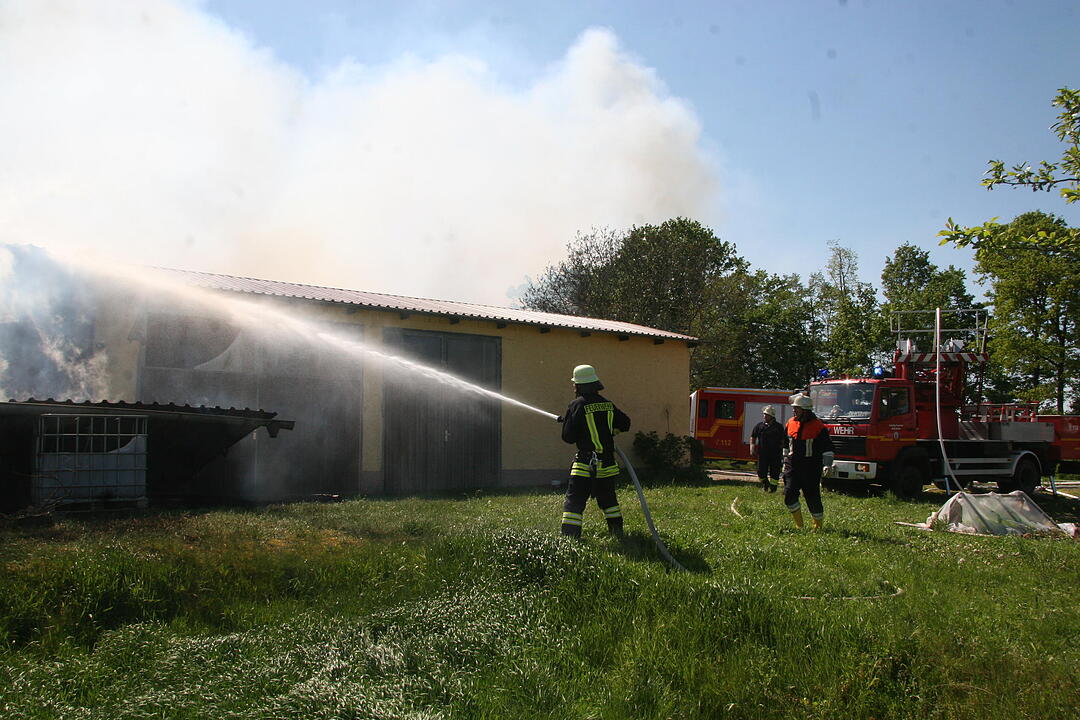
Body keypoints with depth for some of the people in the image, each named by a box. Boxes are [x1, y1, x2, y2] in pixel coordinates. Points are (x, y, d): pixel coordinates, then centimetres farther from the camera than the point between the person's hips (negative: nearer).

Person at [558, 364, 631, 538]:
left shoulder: (577, 405, -10)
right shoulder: (608, 404, 7)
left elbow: (568, 437, -9)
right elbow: (625, 423, 18)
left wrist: (566, 421, 9)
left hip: (586, 464, -6)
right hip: (607, 463, 6)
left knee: (574, 501, -3)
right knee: (608, 498, 22)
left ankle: (569, 536, -10)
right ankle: (617, 530, 27)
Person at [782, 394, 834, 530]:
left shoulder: (818, 426, -6)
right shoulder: (791, 423, 9)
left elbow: (828, 448, -3)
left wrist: (827, 465, -12)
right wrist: (785, 461, 22)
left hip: (811, 467, -4)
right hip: (793, 465, 4)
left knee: (812, 497, 1)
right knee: (789, 494, -8)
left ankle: (818, 525, 20)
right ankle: (799, 525, 3)